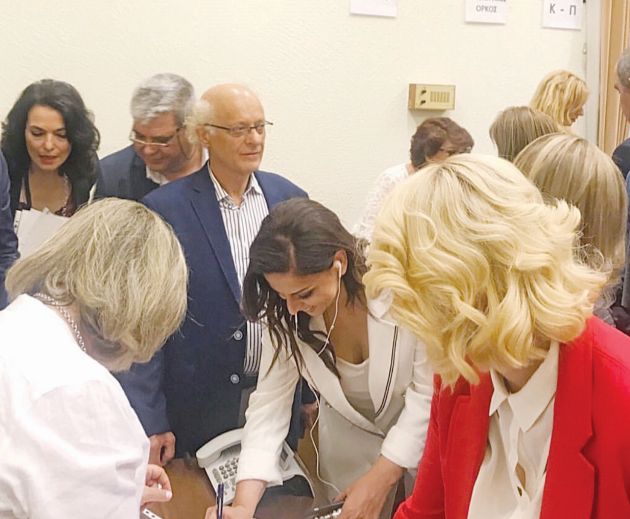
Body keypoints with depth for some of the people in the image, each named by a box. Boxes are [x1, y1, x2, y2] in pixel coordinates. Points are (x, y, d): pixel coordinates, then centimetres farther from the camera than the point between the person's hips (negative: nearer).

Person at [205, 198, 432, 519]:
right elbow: (270, 401, -15)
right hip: (350, 444, 3)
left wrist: (380, 479, -22)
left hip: (420, 441, -2)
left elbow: (429, 396, -23)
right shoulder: (287, 316, -17)